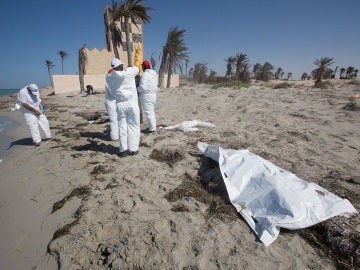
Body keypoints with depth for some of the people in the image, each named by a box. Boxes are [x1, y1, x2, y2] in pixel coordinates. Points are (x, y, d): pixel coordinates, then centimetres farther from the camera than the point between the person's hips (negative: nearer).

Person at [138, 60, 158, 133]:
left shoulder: (145, 75, -16)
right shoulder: (154, 74, 11)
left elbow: (143, 87, -22)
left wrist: (137, 89, -3)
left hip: (146, 96, -9)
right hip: (153, 94, 9)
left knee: (149, 112, -3)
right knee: (151, 112, 16)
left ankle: (152, 128, 2)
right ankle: (151, 126, 25)